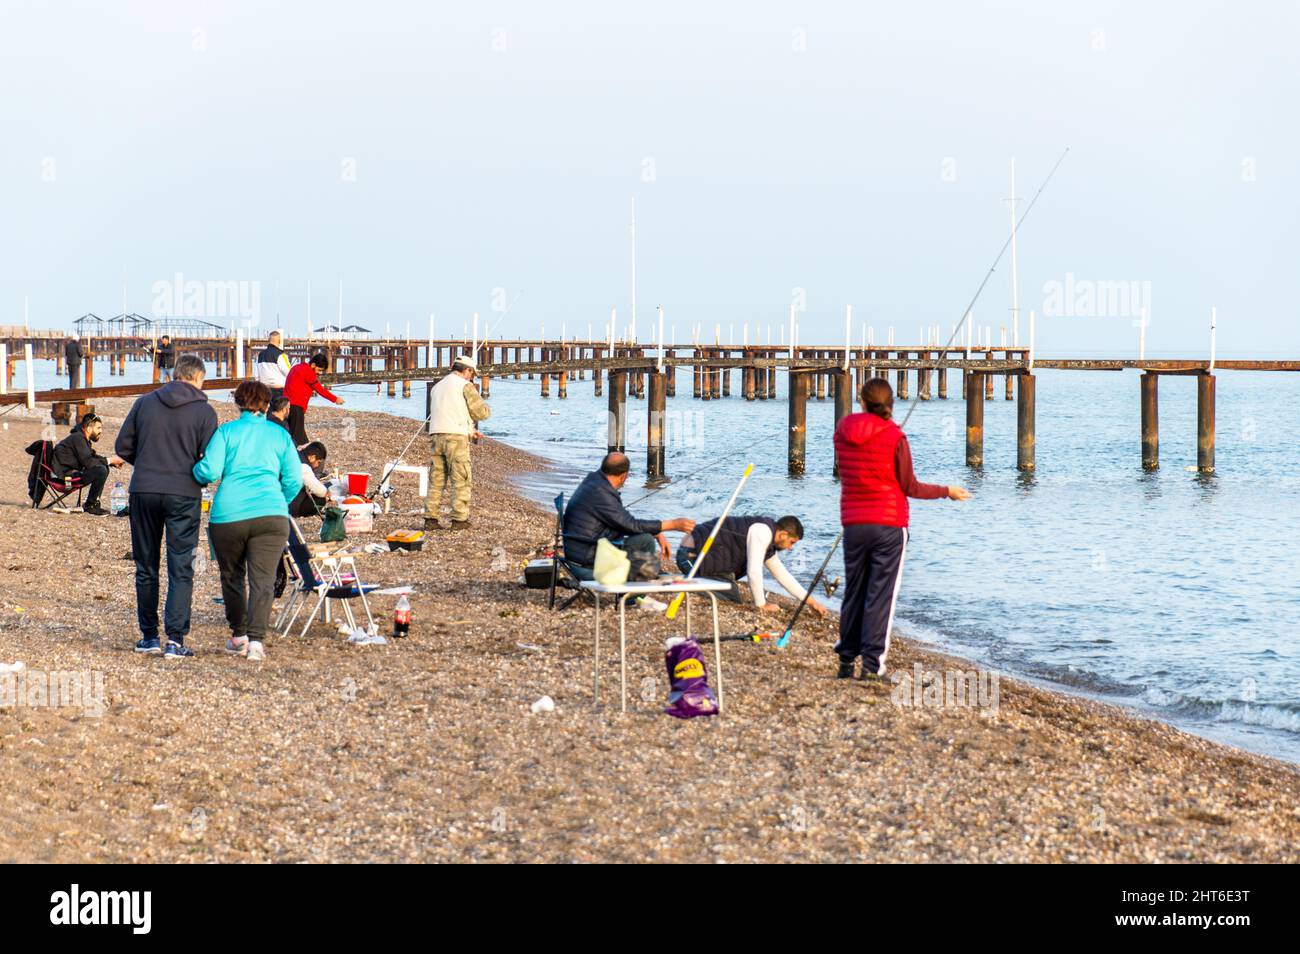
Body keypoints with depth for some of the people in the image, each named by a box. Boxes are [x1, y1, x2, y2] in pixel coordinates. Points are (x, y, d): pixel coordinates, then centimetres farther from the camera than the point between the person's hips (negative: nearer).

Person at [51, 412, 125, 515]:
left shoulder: (82, 438, 16)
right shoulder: (78, 438, -15)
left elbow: (94, 457, 25)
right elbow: (88, 462, -23)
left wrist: (113, 462, 10)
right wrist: (109, 461, -13)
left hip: (72, 472, 11)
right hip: (65, 475, -11)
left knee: (103, 468, 12)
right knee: (101, 470, -23)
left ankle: (92, 503, 10)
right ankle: (89, 506, -12)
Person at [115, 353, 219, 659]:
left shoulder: (145, 402, 5)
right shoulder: (204, 411, -3)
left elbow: (123, 446, 7)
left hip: (143, 491, 3)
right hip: (183, 495, -3)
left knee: (146, 567, 13)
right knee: (181, 569, 1)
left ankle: (148, 636, 18)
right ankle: (175, 639, -6)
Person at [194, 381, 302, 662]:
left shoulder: (226, 431, 4)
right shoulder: (280, 434, 11)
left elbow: (209, 472, -7)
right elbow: (294, 480, 8)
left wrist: (195, 468, 15)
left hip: (228, 515, -1)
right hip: (271, 515, 1)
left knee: (233, 577, 16)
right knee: (263, 580, -3)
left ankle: (238, 637, 23)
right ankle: (256, 639, -17)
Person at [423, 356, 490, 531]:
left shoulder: (438, 387, 21)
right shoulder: (465, 386, -2)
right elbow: (481, 413, -2)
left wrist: (470, 430, 26)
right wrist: (486, 407, 22)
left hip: (436, 436, 6)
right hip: (456, 437, -6)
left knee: (436, 479, 9)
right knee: (461, 479, -1)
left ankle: (430, 518, 6)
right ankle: (459, 519, -2)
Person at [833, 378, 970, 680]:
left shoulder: (843, 432, 1)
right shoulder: (894, 437, -10)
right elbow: (910, 487, -6)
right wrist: (947, 492, 8)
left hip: (853, 523, 4)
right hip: (889, 525, -4)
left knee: (853, 593, 14)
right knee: (881, 595, -2)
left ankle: (846, 661, 18)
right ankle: (872, 664, -6)